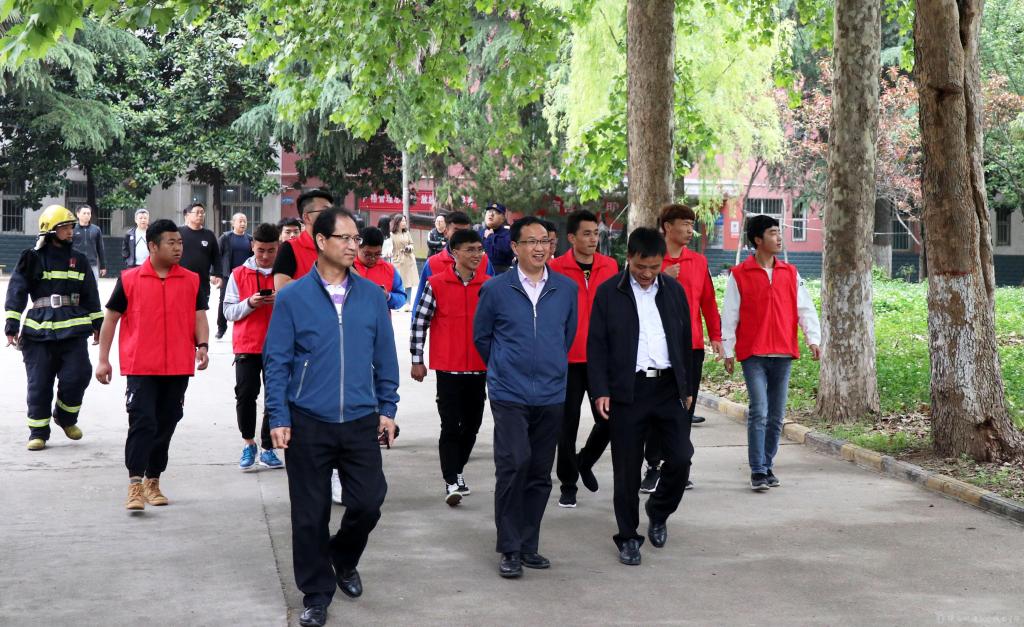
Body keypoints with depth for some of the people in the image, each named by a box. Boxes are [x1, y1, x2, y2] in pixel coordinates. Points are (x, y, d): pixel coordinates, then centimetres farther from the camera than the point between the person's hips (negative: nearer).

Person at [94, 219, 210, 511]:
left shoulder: (192, 281, 6)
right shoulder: (129, 279, 0)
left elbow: (199, 317, 6)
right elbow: (111, 318, 5)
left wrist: (202, 345, -14)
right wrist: (103, 359, 2)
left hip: (178, 368, 3)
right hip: (140, 367, -3)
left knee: (165, 425, 10)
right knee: (142, 422, -12)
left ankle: (153, 481, 23)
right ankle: (135, 485, -11)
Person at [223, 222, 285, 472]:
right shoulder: (239, 274, 4)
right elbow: (228, 311, 3)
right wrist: (249, 303, -14)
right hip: (247, 345, 0)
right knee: (245, 394, -7)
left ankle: (267, 448, 13)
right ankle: (248, 442, 13)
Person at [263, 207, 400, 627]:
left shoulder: (371, 295, 4)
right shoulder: (293, 298, -3)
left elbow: (385, 356, 9)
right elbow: (277, 361, -2)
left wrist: (387, 407, 6)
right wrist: (278, 418, -6)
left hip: (361, 421, 2)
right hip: (308, 423, -2)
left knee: (368, 503, 2)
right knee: (310, 514, 5)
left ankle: (343, 560, 33)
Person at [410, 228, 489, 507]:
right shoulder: (436, 284, -5)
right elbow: (419, 322, -1)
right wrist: (417, 360, -3)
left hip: (479, 369, 4)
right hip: (448, 368, -4)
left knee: (472, 425, 12)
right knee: (450, 426, -6)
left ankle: (457, 470, 29)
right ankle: (451, 482, -4)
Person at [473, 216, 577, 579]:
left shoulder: (567, 289, 5)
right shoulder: (496, 289, -2)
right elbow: (481, 336, 11)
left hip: (551, 395, 3)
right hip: (509, 395, -3)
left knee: (540, 473, 8)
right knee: (514, 465, -14)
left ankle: (528, 545, 20)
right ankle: (509, 549, -5)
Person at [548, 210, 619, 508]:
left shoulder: (610, 266, 4)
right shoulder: (556, 269, -7)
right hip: (568, 359, -3)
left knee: (608, 418, 5)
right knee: (568, 424, 5)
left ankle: (585, 462, 32)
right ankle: (568, 485, 18)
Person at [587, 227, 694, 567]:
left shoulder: (674, 290, 9)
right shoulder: (608, 292, -1)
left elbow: (685, 340, 15)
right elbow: (596, 345, -2)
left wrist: (686, 386, 13)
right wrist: (601, 391, -9)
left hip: (668, 388, 3)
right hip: (627, 391, -3)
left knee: (680, 458, -3)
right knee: (627, 469, 3)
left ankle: (658, 513, 24)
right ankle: (628, 537, 16)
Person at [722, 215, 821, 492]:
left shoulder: (790, 273, 11)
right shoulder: (739, 275, 1)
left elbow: (804, 308, 7)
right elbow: (729, 315, 2)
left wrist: (813, 339, -7)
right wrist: (728, 351, 0)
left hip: (783, 354, 4)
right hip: (753, 354, -4)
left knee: (776, 416, 8)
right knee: (759, 412, -12)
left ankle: (768, 467, 19)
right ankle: (757, 472, -8)